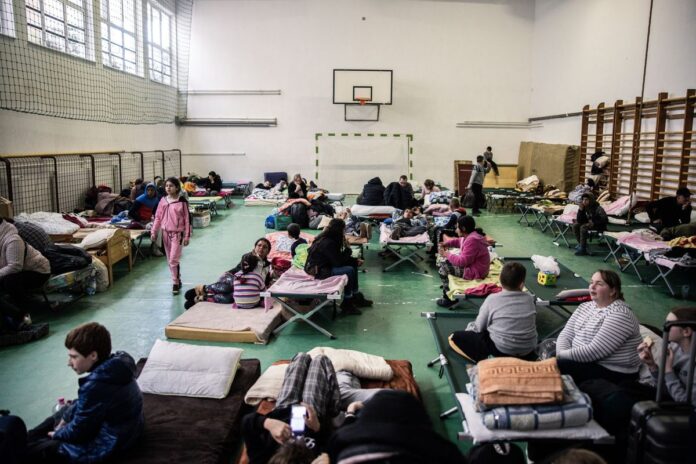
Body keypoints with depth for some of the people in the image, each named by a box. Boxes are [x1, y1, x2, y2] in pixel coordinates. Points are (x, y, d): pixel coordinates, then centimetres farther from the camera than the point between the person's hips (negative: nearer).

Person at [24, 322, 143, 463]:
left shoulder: (95, 386, -34)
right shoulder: (115, 364, -7)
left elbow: (77, 432, -19)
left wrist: (56, 434, 0)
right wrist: (64, 419, 8)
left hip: (106, 444, -9)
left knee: (29, 451, 2)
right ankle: (28, 438, 44)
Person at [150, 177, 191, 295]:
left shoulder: (182, 202, -9)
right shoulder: (163, 201, 4)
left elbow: (187, 220, -7)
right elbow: (158, 217, 9)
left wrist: (187, 236, -8)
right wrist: (153, 232, 2)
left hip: (177, 233, -5)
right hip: (165, 233, 5)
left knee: (173, 260, -10)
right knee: (169, 260, 12)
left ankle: (175, 283, 3)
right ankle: (177, 280, 26)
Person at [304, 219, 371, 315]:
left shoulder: (328, 238, 3)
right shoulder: (327, 243, -26)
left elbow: (338, 257, 11)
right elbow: (338, 261, -23)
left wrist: (355, 260, 1)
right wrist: (348, 249, -10)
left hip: (324, 265, 10)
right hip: (317, 271, -10)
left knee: (353, 265, 7)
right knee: (349, 270, -20)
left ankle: (356, 297, 15)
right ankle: (347, 304, -6)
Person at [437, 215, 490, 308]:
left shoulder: (472, 240, -28)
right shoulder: (470, 236, 5)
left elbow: (462, 261, -29)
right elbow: (458, 241, 25)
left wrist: (446, 254, -17)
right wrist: (447, 243, 6)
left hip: (474, 272, -11)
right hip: (471, 265, 11)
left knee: (443, 268, -8)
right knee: (445, 263, 18)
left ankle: (450, 298, 5)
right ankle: (448, 294, 24)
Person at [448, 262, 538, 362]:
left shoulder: (492, 299, -11)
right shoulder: (529, 298, 0)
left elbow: (479, 328, -6)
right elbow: (532, 324, 12)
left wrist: (472, 329, 18)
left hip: (502, 349, -6)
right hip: (528, 351, 6)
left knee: (454, 338, 1)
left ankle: (486, 361, -13)